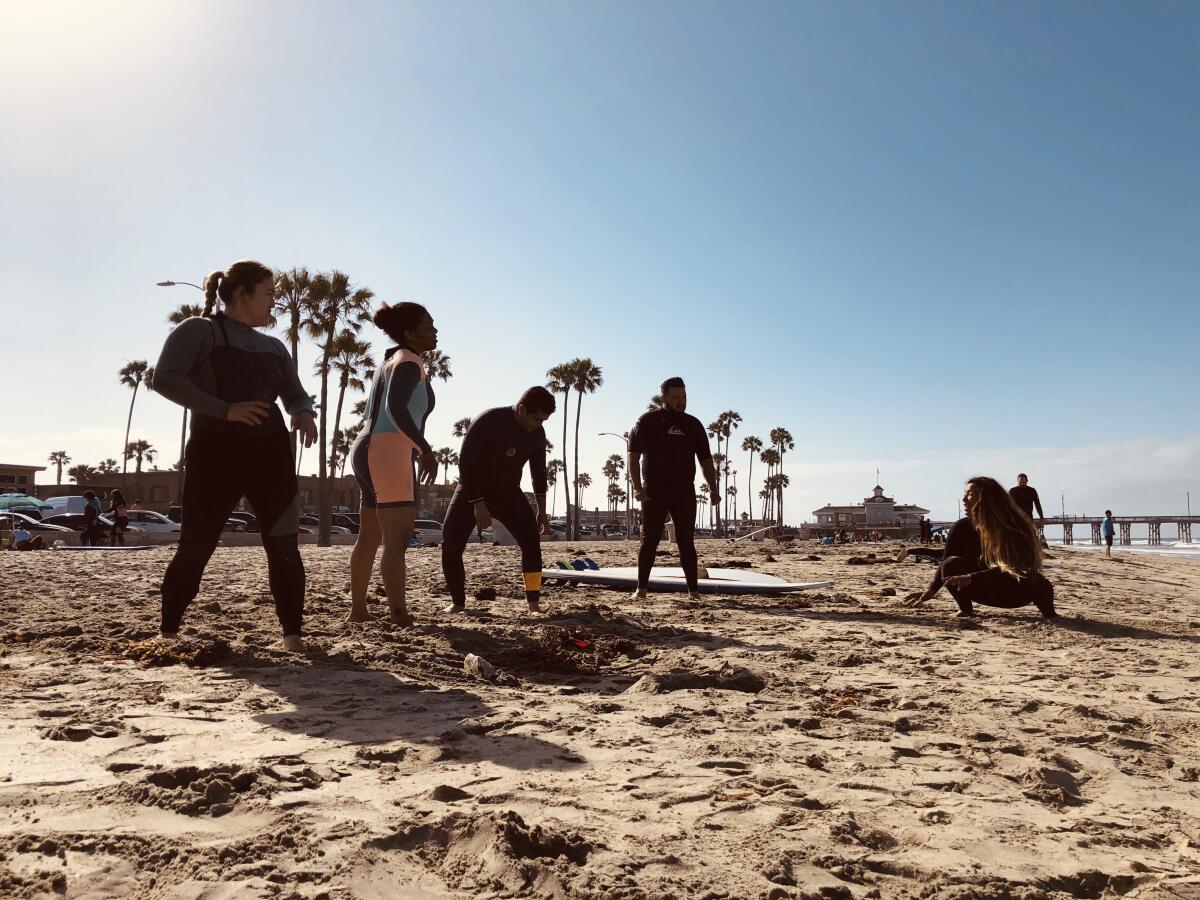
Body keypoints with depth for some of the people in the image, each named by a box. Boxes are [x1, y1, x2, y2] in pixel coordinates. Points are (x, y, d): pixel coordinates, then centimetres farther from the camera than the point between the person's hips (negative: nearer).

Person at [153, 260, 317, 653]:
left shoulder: (273, 346, 19)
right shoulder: (199, 330, 2)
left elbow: (296, 393, 20)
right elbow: (166, 379, -10)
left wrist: (304, 413, -5)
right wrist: (225, 410, -20)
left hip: (270, 452, 5)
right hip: (215, 451, -4)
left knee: (283, 545, -2)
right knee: (195, 546, 1)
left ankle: (293, 635, 4)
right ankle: (167, 633, 17)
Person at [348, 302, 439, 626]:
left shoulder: (392, 361, 21)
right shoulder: (409, 362, -8)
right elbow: (396, 407, -26)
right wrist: (426, 449, -25)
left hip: (369, 450, 10)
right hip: (388, 453, -10)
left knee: (369, 537, 14)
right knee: (397, 538, -13)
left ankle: (358, 610, 22)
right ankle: (398, 615, -16)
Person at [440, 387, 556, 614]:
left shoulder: (537, 433, -9)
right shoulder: (487, 422, -26)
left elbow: (539, 471, 5)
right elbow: (465, 463, -23)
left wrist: (541, 510, 3)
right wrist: (478, 504, -25)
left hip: (507, 492, 3)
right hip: (472, 490, -3)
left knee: (532, 540, -15)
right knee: (451, 545, -12)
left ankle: (534, 603, -11)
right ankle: (458, 602, 4)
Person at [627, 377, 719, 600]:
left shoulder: (693, 425, 11)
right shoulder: (647, 422, 2)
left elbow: (705, 459, 11)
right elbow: (633, 455, -3)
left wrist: (713, 487, -2)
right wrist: (637, 486, -15)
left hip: (684, 492, 2)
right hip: (653, 492, -2)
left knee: (686, 542, 2)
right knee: (649, 541, 1)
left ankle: (693, 590, 6)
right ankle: (641, 589, 7)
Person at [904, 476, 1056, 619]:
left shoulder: (1016, 526, -22)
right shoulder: (964, 527, -12)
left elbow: (1010, 568, -28)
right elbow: (947, 563, -4)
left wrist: (971, 578, -39)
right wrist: (931, 590, -17)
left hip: (1016, 592, -2)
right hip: (986, 589, 2)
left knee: (1039, 585, -34)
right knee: (951, 565, -23)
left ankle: (1048, 612, -1)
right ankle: (965, 610, -9)